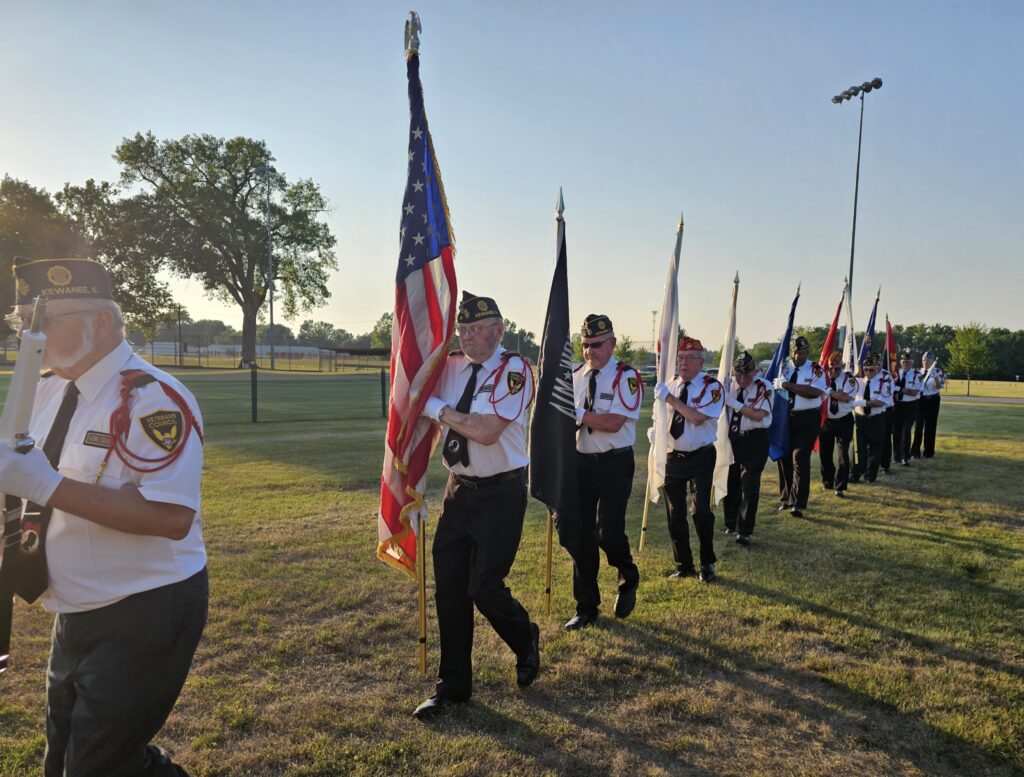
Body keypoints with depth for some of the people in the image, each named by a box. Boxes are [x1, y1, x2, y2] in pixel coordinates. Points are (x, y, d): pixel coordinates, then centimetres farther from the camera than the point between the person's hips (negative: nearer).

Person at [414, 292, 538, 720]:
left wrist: (437, 408, -13)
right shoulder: (450, 366, 5)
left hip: (501, 493, -6)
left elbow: (486, 431, -23)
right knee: (448, 587, 9)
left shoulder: (513, 369, -14)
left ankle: (526, 640, 31)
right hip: (459, 489, 6)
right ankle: (452, 685, 27)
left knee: (484, 587, -5)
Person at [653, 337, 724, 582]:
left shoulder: (711, 386, -11)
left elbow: (697, 418, -25)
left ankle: (707, 565, 15)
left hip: (700, 458, -5)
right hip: (673, 456, 5)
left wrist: (670, 398, -23)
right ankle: (683, 566, 25)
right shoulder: (671, 384, 7)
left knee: (701, 511, -8)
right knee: (675, 514, 9)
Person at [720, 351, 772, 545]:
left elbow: (758, 415, -24)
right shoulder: (728, 384, -2)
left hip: (755, 440, -4)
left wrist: (734, 403, -27)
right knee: (730, 482, 13)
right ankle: (731, 524, 32)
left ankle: (744, 531, 1)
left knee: (750, 485, -8)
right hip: (731, 438, 4)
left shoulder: (763, 387, -13)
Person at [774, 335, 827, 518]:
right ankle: (786, 498, 25)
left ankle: (798, 503, -8)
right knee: (784, 457, 10)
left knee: (800, 458, -12)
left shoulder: (815, 369, -6)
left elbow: (815, 392, -22)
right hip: (785, 417, 4)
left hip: (808, 419, -4)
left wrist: (788, 385, -22)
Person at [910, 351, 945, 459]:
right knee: (918, 426, -5)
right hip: (920, 400, 1)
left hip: (932, 401, -1)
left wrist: (935, 377, -32)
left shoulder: (938, 372, -2)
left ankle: (928, 452, 15)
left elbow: (939, 386, -16)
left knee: (930, 426, 4)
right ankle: (915, 451, -2)